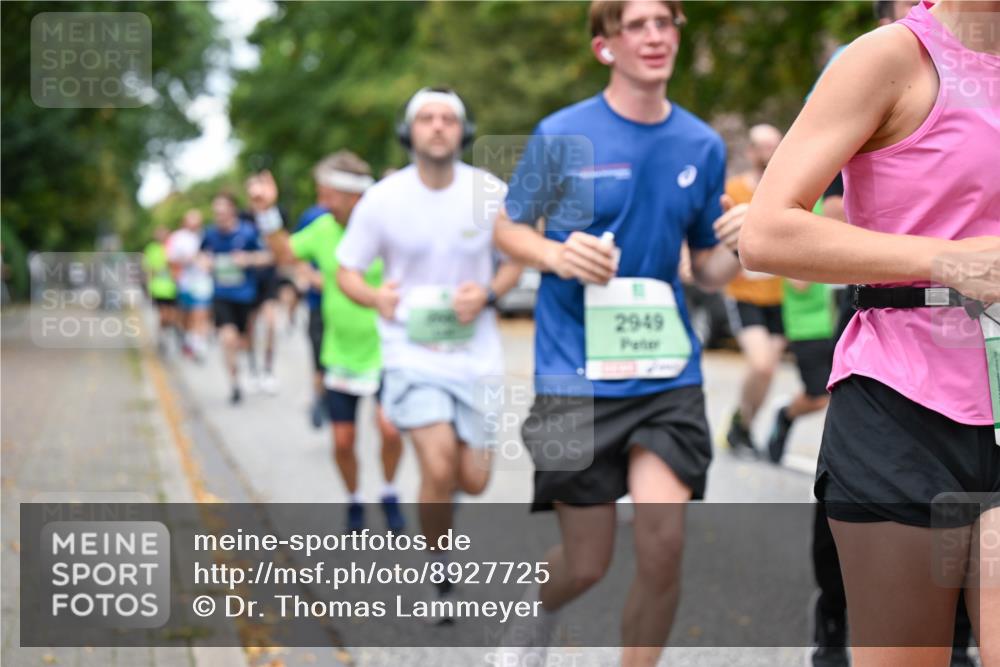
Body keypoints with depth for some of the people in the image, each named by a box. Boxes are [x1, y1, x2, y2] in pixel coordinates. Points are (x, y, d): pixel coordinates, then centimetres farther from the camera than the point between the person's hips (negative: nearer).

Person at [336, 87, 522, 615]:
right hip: (411, 350, -2)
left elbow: (515, 260, 9)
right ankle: (438, 573, 6)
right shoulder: (382, 199, -6)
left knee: (473, 481, 3)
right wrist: (375, 297, -18)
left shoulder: (491, 193, -4)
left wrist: (487, 293, -12)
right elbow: (347, 271, 4)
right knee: (439, 470, -19)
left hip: (475, 352, 2)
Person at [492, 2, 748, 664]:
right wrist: (557, 256, -15)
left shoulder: (703, 145, 5)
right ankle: (537, 613, 41)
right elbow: (507, 227, 5)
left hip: (668, 373, 3)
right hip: (576, 374, -2)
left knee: (664, 543, -10)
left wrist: (737, 246, -11)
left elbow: (707, 271, 11)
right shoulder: (561, 135, -5)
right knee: (588, 564, 4)